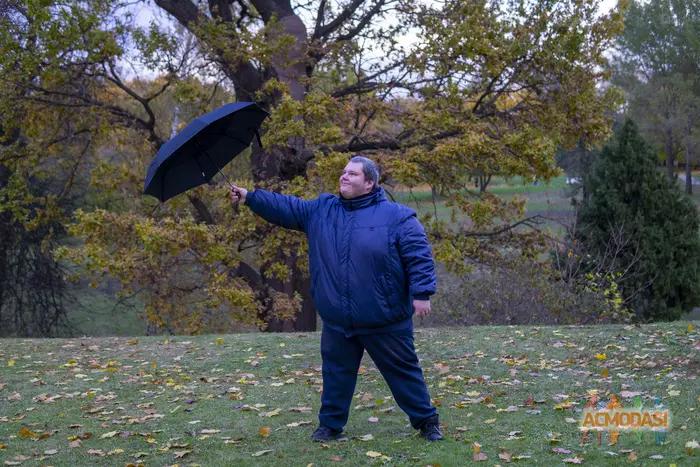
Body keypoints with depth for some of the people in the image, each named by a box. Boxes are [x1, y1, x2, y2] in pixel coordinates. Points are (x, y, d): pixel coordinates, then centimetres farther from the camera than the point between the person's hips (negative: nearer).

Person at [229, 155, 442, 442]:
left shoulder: (396, 216, -7)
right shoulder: (320, 211, 8)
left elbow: (419, 256, -10)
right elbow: (286, 208, 7)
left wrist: (421, 293, -16)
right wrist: (250, 198, -2)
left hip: (386, 321, -4)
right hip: (337, 322, 4)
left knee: (403, 372, 6)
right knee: (336, 374, 13)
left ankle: (426, 422, 21)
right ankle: (331, 425, 27)